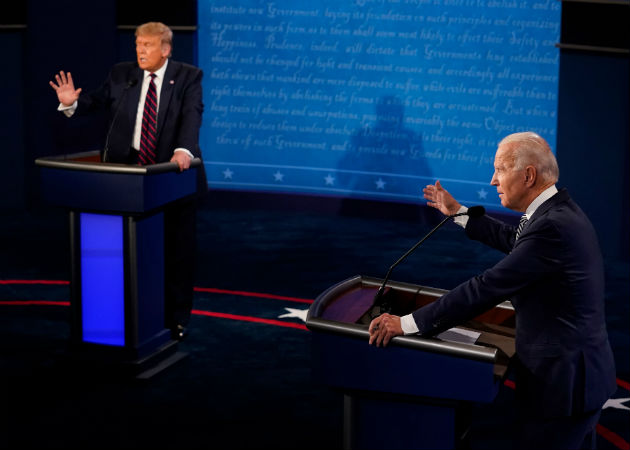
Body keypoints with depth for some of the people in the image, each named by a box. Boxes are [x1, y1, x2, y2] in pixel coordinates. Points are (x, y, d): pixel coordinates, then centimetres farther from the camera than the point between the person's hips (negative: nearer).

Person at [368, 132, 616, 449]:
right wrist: (459, 214, 31)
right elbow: (516, 241, 27)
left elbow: (488, 288, -26)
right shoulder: (561, 211, 7)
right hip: (581, 373, 10)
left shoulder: (553, 226, -24)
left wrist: (407, 324, -23)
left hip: (561, 380, -10)